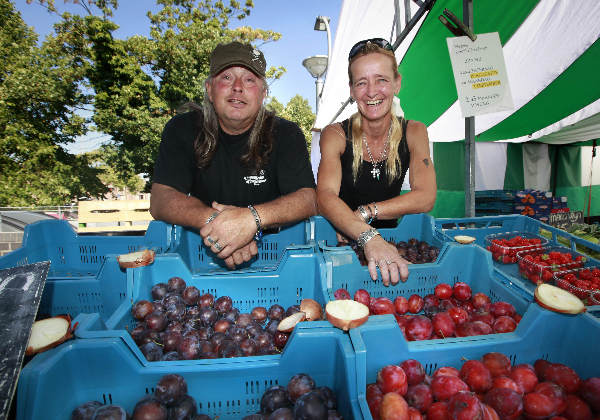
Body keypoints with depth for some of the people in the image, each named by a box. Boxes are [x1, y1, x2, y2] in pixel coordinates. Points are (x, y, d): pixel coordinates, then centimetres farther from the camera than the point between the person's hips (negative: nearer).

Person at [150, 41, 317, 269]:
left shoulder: (286, 134, -4)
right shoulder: (182, 130, -2)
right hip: (201, 252, 0)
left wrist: (252, 217, -34)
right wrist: (215, 220, -31)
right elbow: (160, 201, -11)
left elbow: (308, 200, -15)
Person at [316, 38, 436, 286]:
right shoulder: (336, 135, -9)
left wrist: (364, 213, -21)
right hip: (340, 244, -2)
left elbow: (426, 198, -11)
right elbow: (325, 197, -24)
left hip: (388, 237, 2)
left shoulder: (413, 132, -1)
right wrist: (368, 237, -41)